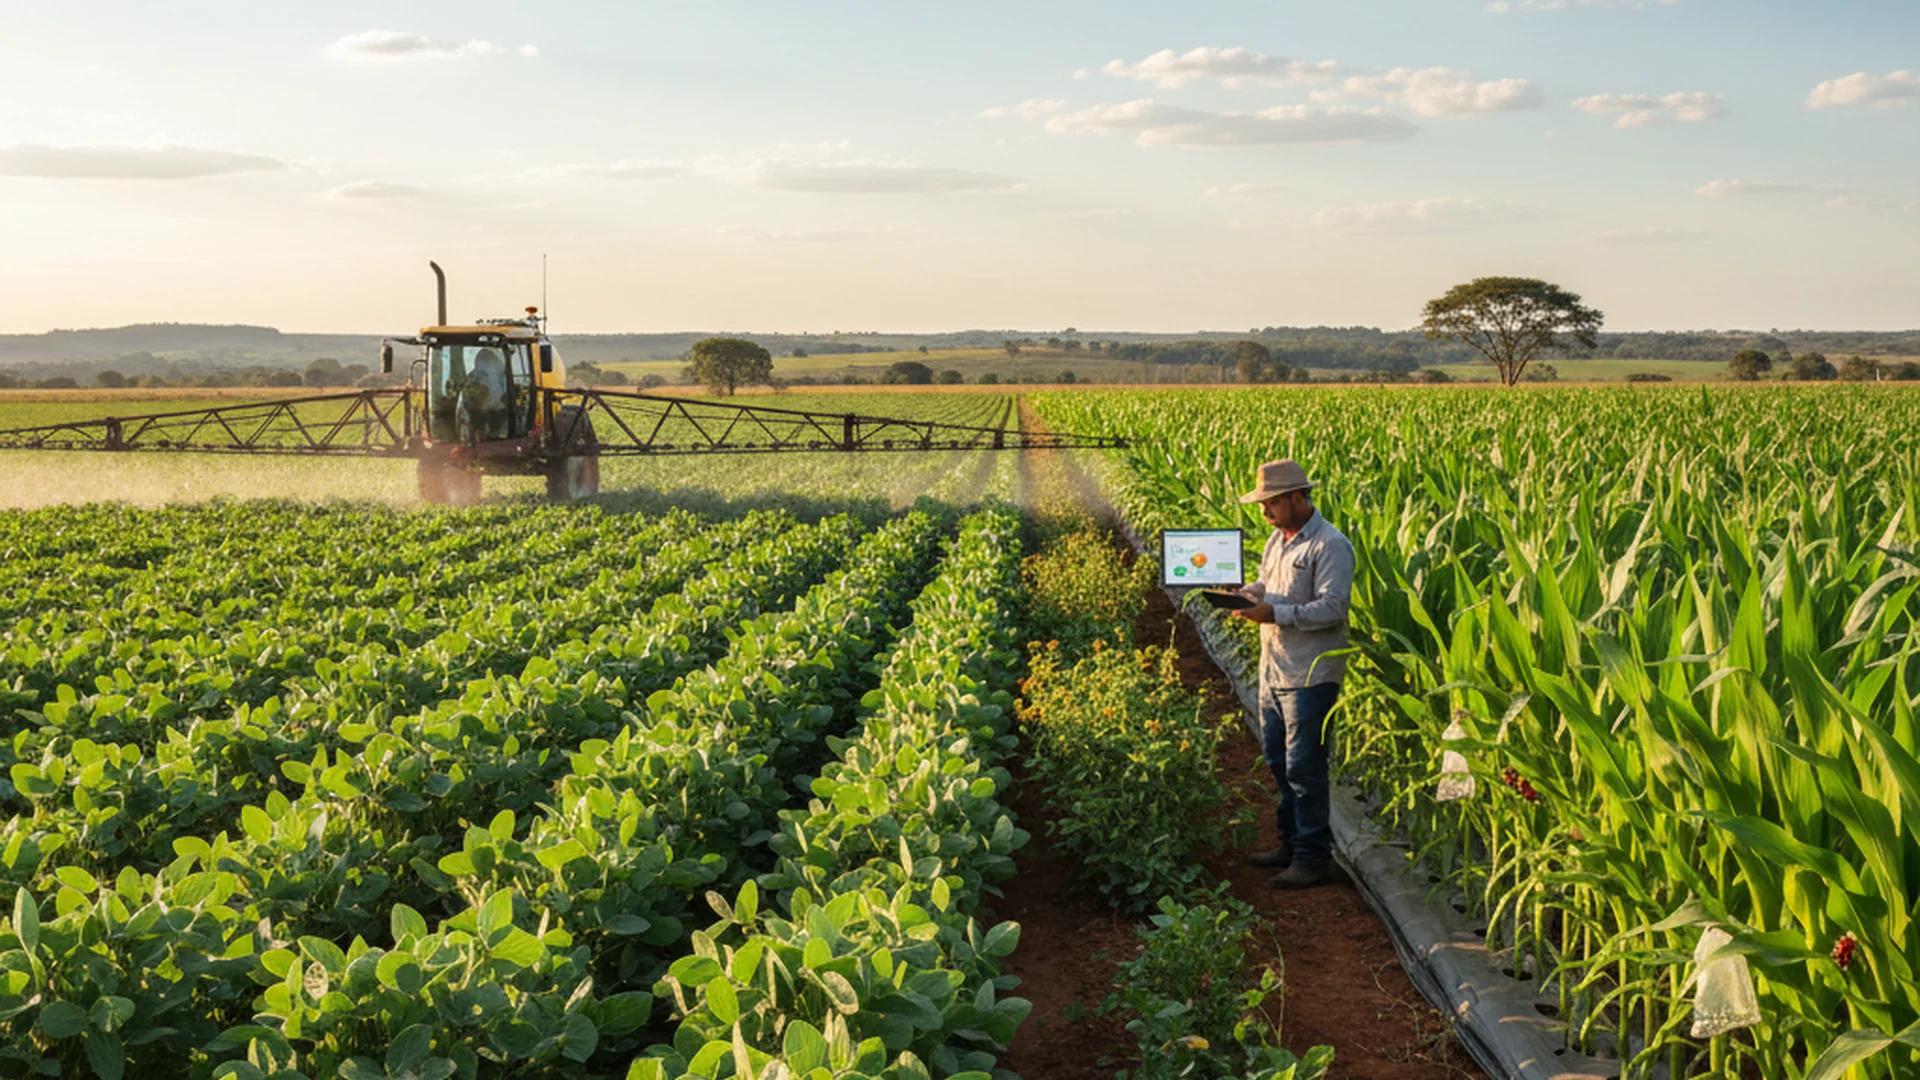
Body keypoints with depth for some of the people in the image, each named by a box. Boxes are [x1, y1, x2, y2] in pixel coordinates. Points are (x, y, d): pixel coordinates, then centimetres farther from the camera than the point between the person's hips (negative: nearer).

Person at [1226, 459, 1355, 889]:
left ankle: (1313, 858, 5)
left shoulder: (1330, 546, -15)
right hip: (1274, 669, 9)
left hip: (1310, 675, -9)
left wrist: (1276, 614, -27)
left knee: (1304, 767, -4)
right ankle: (1292, 842, 29)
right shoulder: (1277, 540, 13)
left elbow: (1333, 607, -21)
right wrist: (1242, 594, 0)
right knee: (1277, 759, 16)